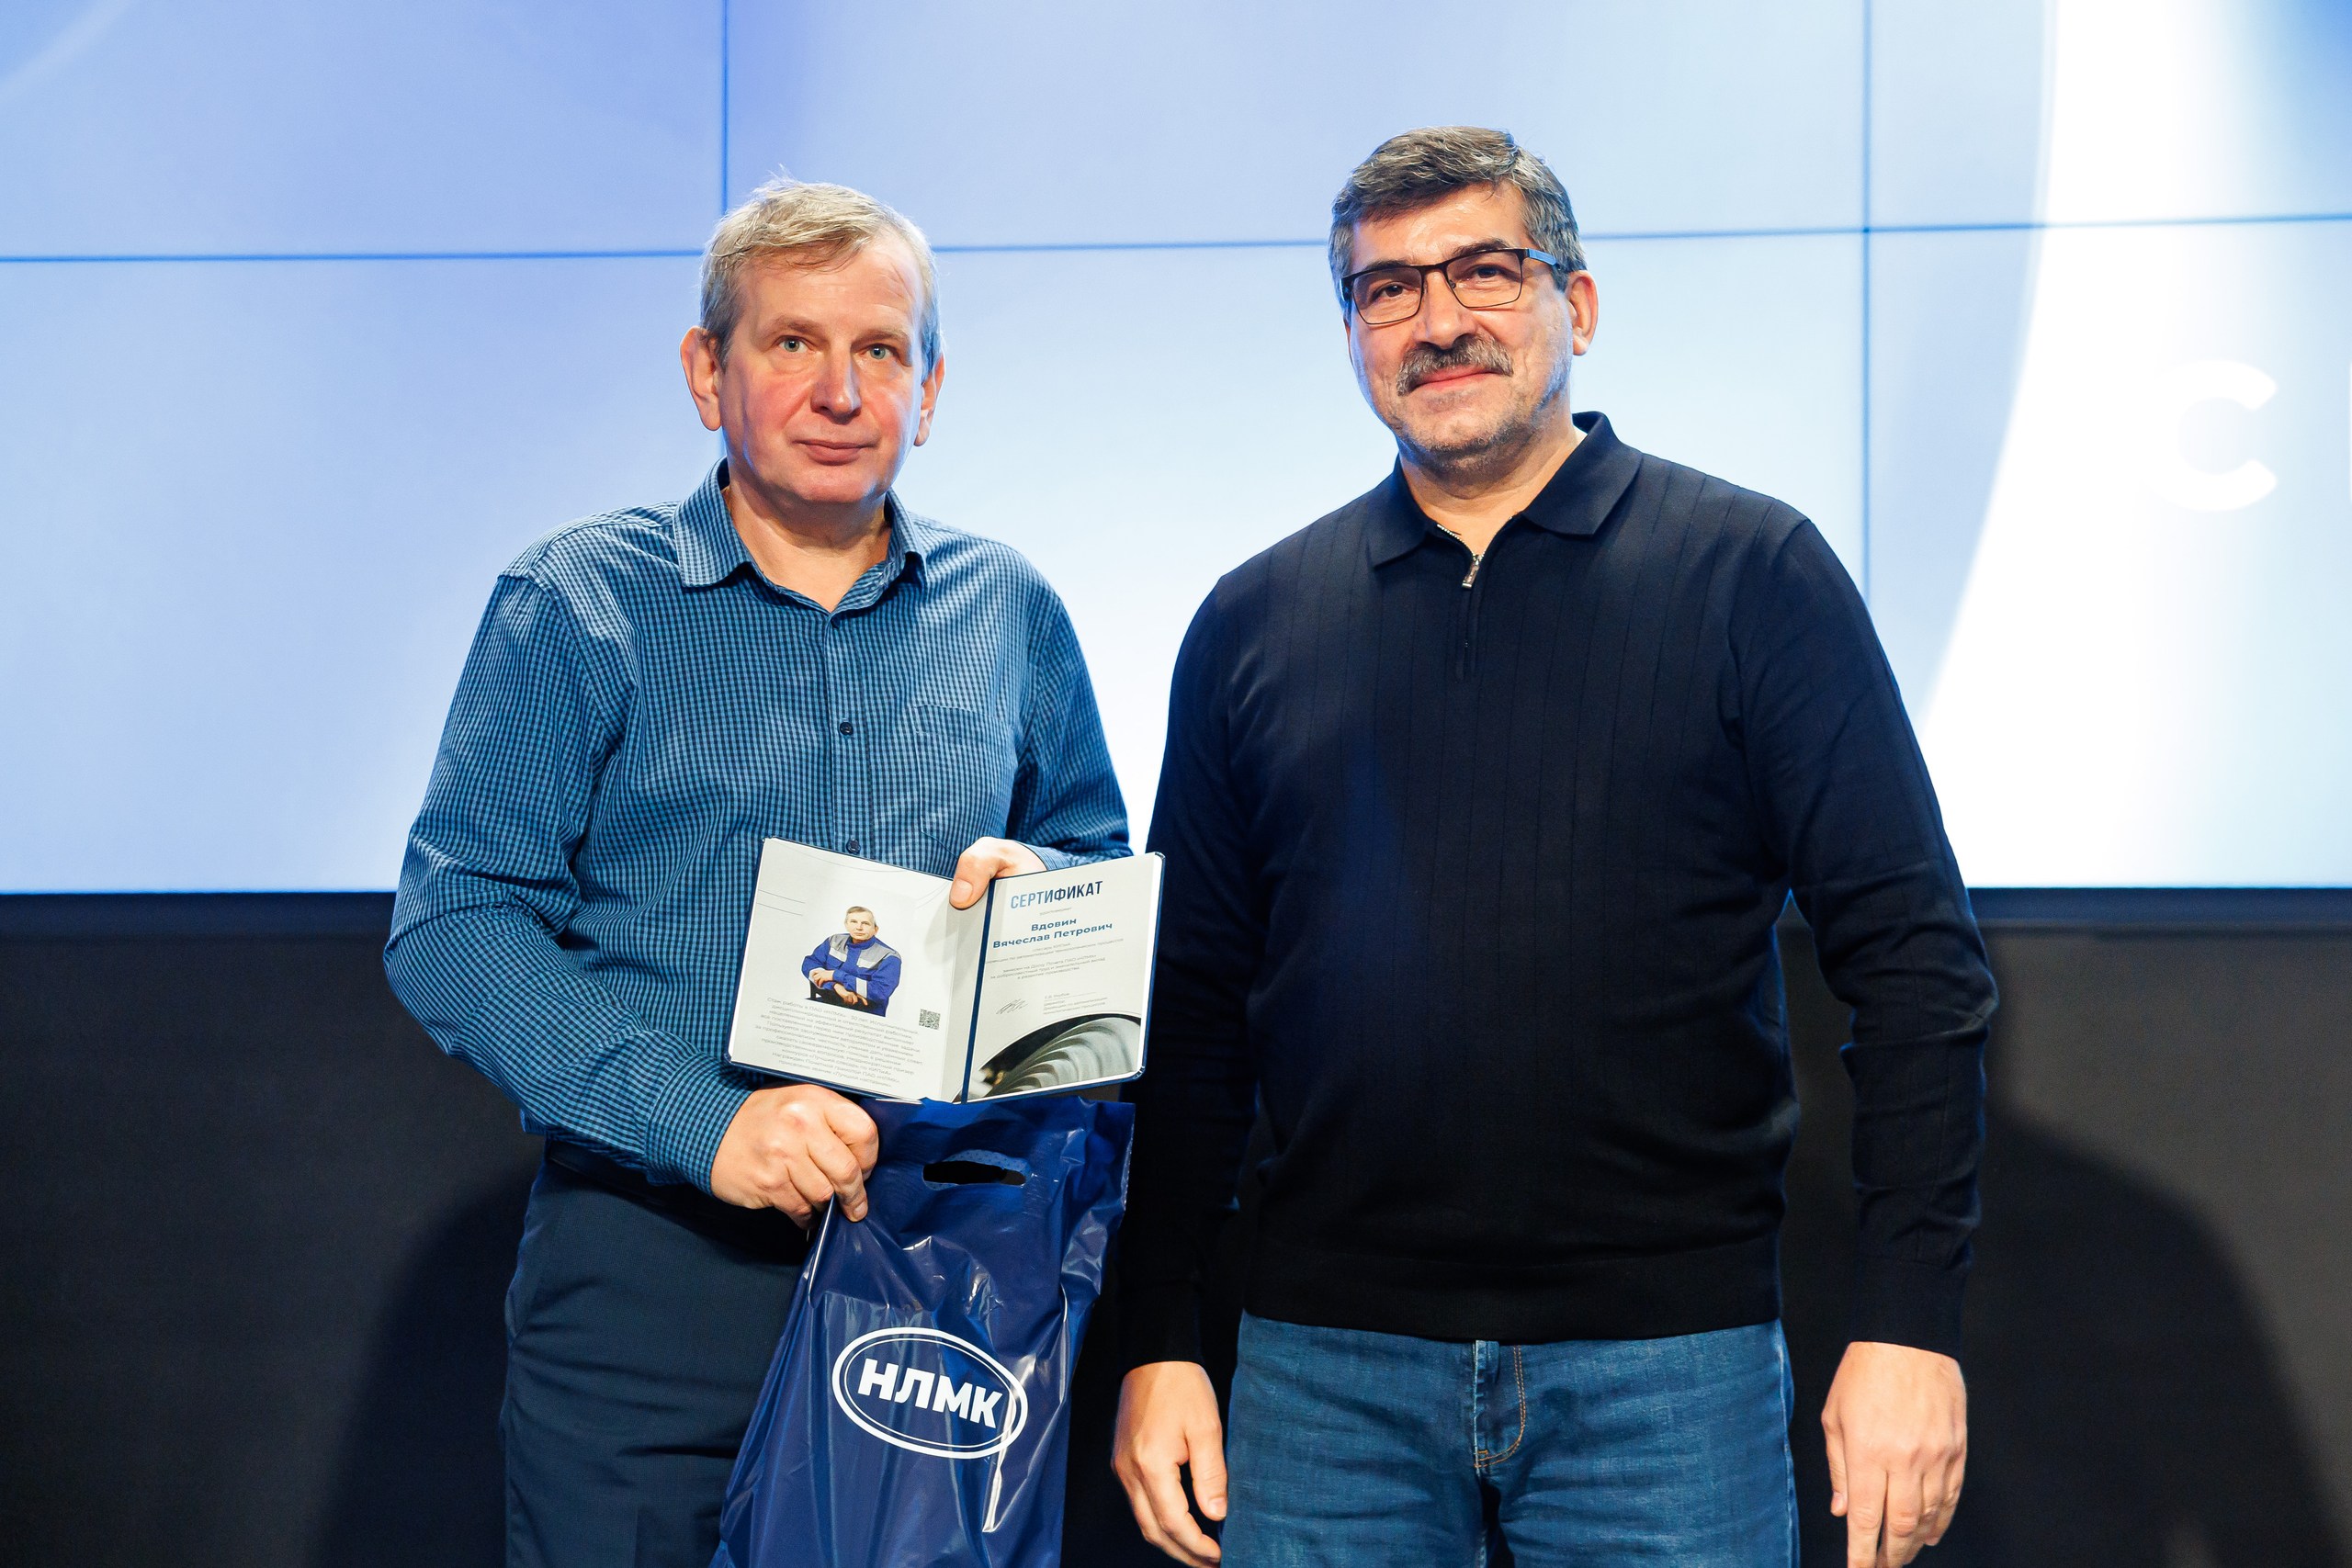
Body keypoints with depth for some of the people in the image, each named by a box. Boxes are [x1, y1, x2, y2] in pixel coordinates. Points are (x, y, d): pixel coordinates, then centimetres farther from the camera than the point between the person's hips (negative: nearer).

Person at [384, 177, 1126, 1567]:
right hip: (655, 1262, -3)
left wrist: (1044, 889, -6)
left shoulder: (1010, 614, 9)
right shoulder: (578, 605, -1)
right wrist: (702, 1121, -21)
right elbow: (456, 925, -9)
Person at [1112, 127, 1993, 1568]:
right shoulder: (1254, 625, 9)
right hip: (1330, 1367, 2)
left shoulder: (1751, 572, 0)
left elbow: (1913, 961, -3)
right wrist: (1161, 1343, 5)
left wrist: (1909, 1324, -10)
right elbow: (1194, 1009, 12)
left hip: (1665, 1365, -2)